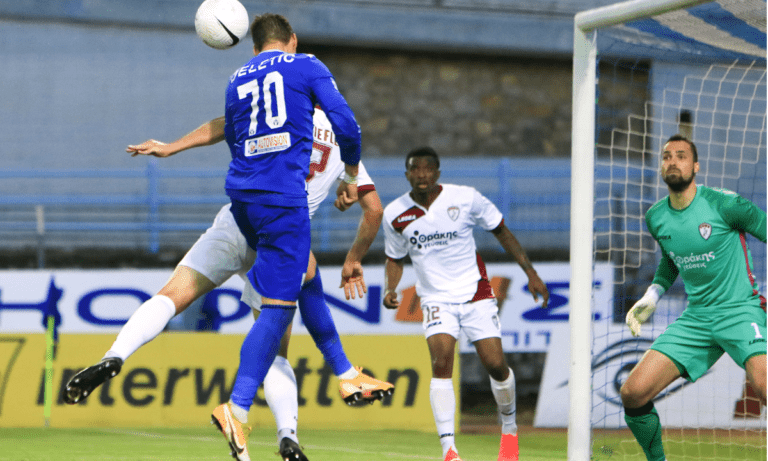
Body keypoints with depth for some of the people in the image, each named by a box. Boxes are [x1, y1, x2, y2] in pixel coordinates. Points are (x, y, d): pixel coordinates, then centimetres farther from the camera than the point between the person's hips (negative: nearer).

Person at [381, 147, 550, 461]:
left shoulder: (466, 199, -8)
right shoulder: (395, 215, -3)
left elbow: (501, 232, 5)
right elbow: (395, 258, 13)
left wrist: (530, 273, 4)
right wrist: (390, 290, -7)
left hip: (476, 293, 0)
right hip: (436, 299, 0)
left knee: (495, 364, -6)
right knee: (441, 361, -22)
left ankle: (509, 428, 24)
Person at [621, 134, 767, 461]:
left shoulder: (723, 204, -10)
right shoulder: (656, 219, 7)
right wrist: (652, 297, 14)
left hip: (741, 309, -5)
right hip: (695, 319, 5)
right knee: (633, 393, -7)